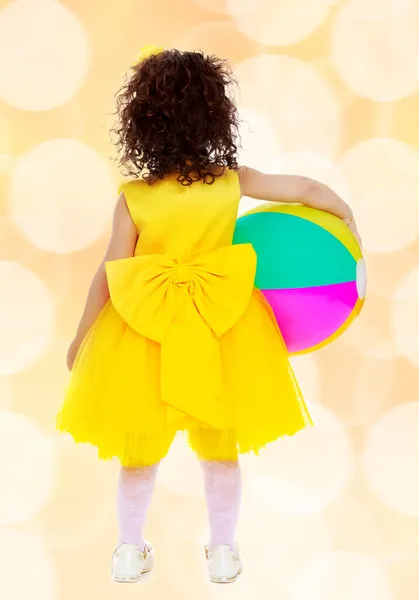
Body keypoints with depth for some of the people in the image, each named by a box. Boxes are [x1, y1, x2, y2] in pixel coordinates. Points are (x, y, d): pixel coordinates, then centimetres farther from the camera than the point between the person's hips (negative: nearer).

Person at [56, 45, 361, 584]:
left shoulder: (132, 197, -13)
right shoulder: (232, 181, -9)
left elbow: (110, 275, -9)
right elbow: (309, 190, -3)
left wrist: (80, 337, 2)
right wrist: (349, 220, 15)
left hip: (144, 335, -1)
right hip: (217, 334, 1)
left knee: (140, 449, 17)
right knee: (220, 447, 17)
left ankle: (130, 551, 30)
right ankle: (223, 552, 30)